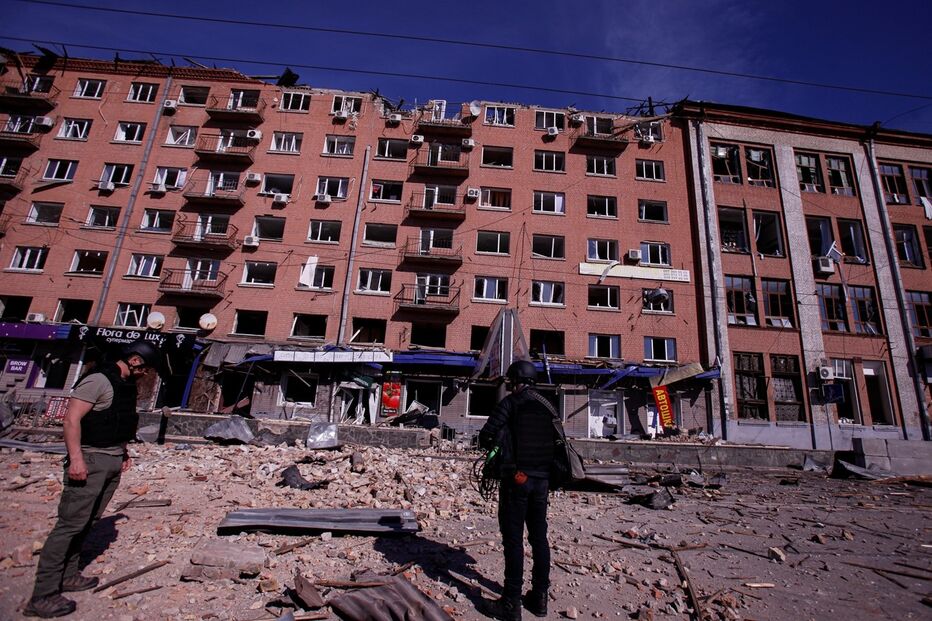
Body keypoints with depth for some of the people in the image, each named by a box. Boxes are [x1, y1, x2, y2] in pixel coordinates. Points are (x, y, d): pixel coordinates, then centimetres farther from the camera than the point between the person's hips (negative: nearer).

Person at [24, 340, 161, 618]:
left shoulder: (126, 385, 13)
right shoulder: (99, 380, -15)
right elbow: (71, 419, -19)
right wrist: (76, 457, -24)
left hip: (112, 462, 9)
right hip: (91, 460, -9)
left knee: (87, 522, 16)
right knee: (70, 524, -4)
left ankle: (67, 574, 28)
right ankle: (42, 596, 4)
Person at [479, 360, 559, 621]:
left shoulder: (511, 402, -10)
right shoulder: (548, 406, 6)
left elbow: (485, 436, -13)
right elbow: (557, 441, 10)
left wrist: (495, 448, 8)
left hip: (516, 477, -5)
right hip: (542, 479, 6)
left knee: (513, 539, 4)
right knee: (539, 537, 16)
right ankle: (540, 597, 25)